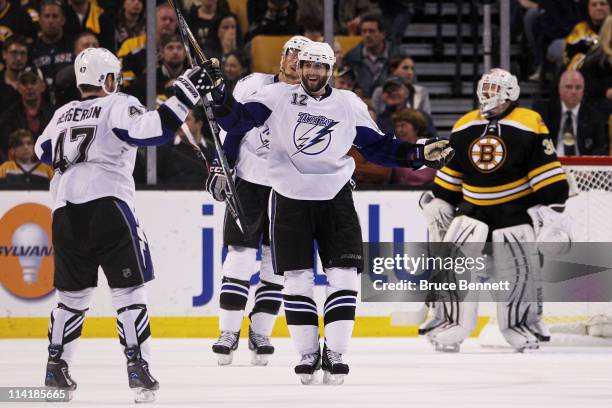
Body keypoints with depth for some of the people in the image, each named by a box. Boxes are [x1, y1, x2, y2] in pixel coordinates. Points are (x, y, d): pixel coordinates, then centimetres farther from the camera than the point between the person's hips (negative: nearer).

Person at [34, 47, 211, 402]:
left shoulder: (64, 114, 19)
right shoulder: (118, 105, 2)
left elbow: (44, 152, 33)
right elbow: (151, 130, -15)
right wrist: (185, 93, -12)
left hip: (64, 210, 6)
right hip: (106, 203, -6)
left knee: (74, 292, 17)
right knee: (128, 289, -2)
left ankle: (56, 367, 17)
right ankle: (138, 366, -10)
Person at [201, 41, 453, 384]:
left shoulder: (349, 104, 3)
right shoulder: (278, 96, -1)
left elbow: (378, 147, 6)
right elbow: (237, 122, -5)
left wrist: (419, 154, -5)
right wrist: (219, 93, -21)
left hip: (335, 198, 1)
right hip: (290, 198, -1)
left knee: (344, 275, -6)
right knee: (297, 278, 0)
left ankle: (334, 353, 1)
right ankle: (308, 353, 10)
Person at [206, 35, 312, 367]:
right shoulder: (252, 85, 0)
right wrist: (220, 165, -1)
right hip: (247, 181, -1)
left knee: (277, 264, 1)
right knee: (239, 258, -5)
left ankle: (260, 333, 10)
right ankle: (229, 333, 0)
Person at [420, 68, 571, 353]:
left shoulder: (529, 126, -10)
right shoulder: (463, 128, 4)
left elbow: (548, 173, -10)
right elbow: (449, 174, 14)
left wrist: (552, 209, -14)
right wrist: (438, 203, 11)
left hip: (516, 210, -3)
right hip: (473, 208, 3)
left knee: (520, 269, -1)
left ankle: (523, 322, 19)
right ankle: (450, 322, -1)